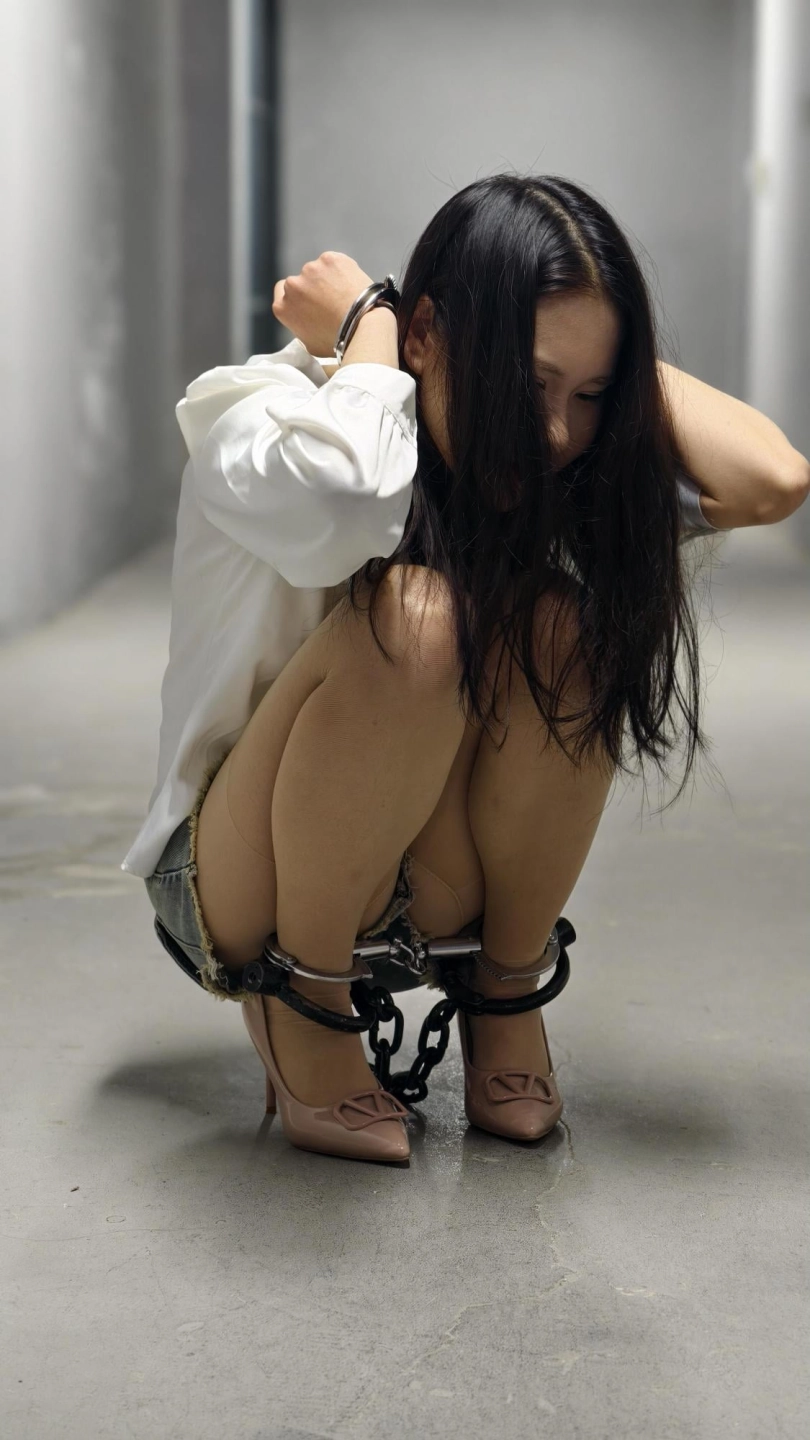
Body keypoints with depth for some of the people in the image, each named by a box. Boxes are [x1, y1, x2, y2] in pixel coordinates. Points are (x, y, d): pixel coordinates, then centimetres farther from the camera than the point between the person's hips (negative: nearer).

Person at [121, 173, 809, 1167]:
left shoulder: (574, 471, -8)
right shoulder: (261, 421, -21)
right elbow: (342, 494, -47)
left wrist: (593, 352, -14)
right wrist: (369, 329, -26)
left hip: (426, 890, 5)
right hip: (239, 888, -4)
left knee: (563, 623, -23)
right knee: (415, 617, -31)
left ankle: (509, 992, -5)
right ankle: (300, 1003, -12)